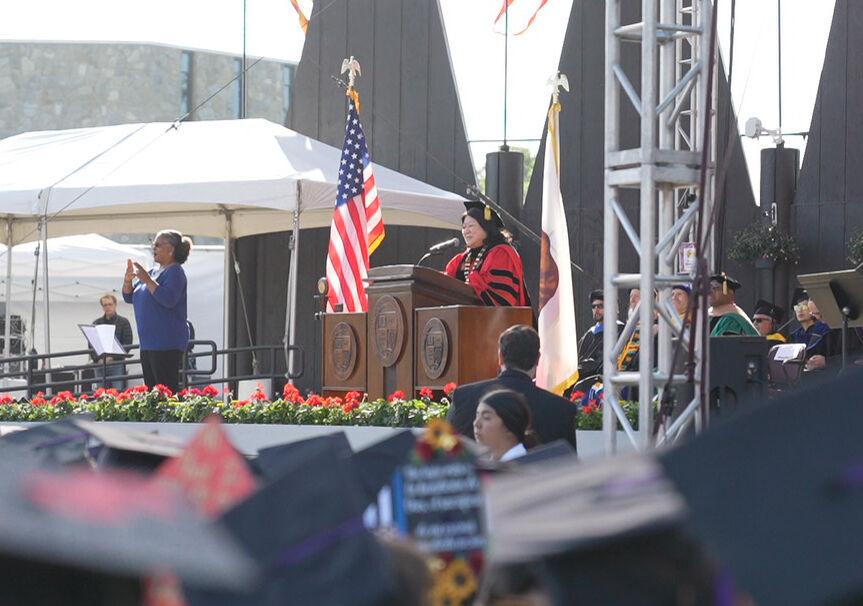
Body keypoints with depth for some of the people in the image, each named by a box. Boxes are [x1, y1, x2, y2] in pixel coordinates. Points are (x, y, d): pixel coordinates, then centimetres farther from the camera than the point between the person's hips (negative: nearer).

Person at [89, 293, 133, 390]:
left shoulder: (123, 322, 6)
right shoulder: (96, 323, 14)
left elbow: (127, 344, -1)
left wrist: (113, 357, -12)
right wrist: (97, 359, -8)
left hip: (117, 364, -3)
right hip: (100, 364, 3)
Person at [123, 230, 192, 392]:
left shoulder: (175, 272, -7)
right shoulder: (154, 272, 18)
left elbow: (169, 299, -23)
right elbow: (128, 297, 20)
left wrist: (147, 280, -22)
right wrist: (128, 279, 1)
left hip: (167, 344, -9)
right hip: (148, 342, 9)